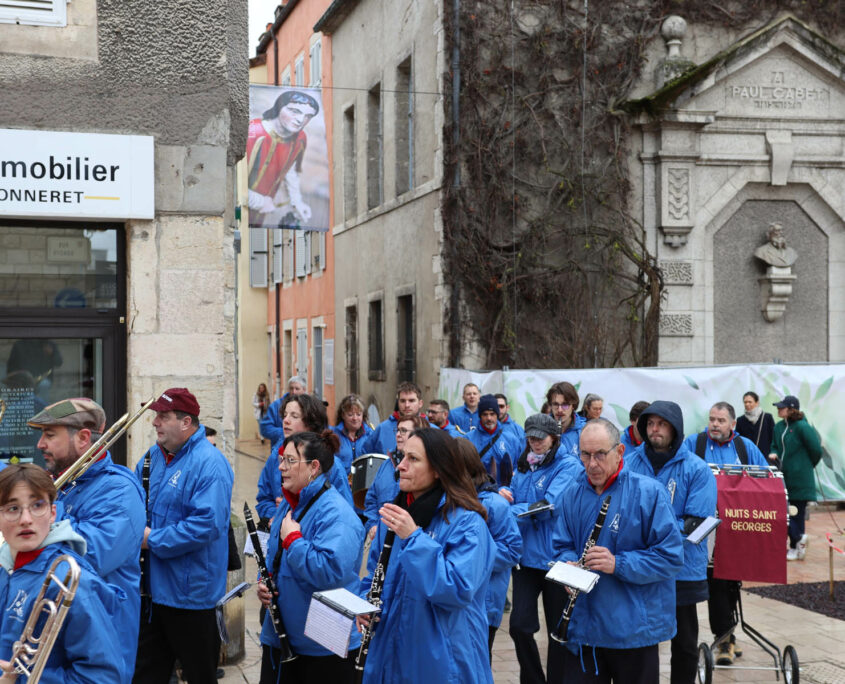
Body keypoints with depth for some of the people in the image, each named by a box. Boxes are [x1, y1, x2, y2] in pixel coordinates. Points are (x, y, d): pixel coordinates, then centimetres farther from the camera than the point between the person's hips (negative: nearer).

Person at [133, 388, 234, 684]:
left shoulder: (210, 464, -18)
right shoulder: (153, 457, 8)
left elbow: (206, 524, -27)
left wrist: (153, 539, -21)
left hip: (191, 592, -8)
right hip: (152, 589, 8)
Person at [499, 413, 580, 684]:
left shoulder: (568, 467, -8)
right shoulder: (524, 467, 13)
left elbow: (550, 505, -20)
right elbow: (513, 498, 12)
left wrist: (507, 511, -23)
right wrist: (504, 494, -11)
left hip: (555, 557, -5)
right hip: (525, 556, 5)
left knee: (558, 629, 7)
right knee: (520, 625, 1)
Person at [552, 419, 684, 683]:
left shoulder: (649, 493, -9)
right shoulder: (572, 494, 7)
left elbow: (672, 557, -13)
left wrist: (618, 564, -23)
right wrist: (568, 565, -10)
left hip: (635, 629, -3)